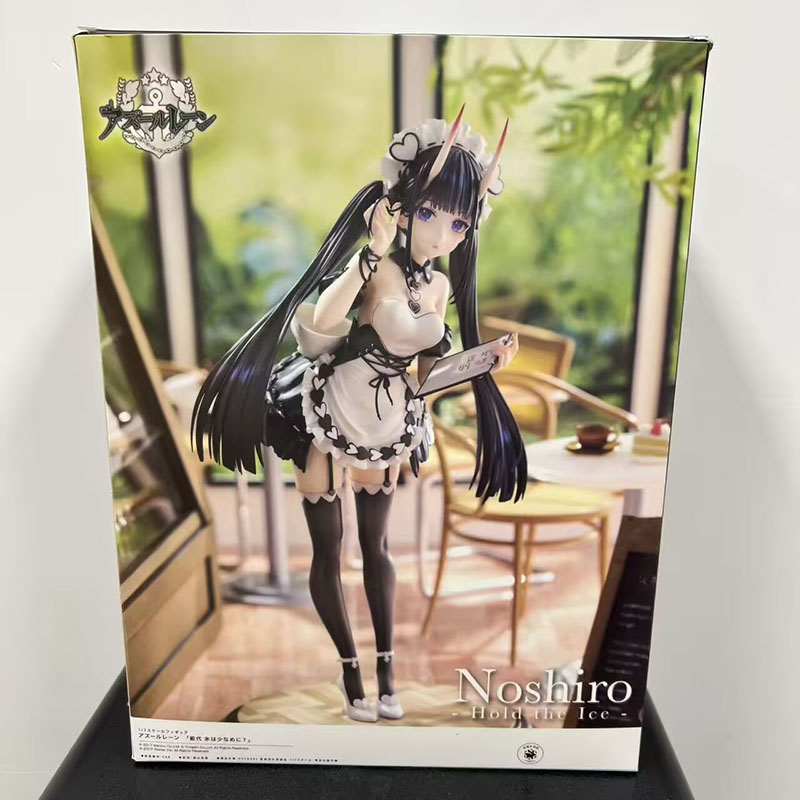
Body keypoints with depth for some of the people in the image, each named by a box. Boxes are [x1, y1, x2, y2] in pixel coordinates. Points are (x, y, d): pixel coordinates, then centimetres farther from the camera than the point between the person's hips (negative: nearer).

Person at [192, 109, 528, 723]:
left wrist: (489, 359, -1)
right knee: (328, 551, 8)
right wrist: (373, 252, -38)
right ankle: (351, 669, 28)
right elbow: (319, 324, -36)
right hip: (328, 417, -5)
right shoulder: (377, 267, -18)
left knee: (376, 544, 17)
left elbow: (423, 371, 7)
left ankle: (386, 669, 31)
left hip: (389, 426, 6)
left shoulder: (441, 286, 2)